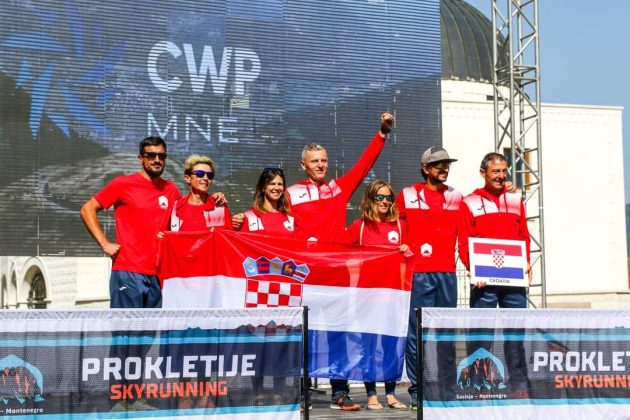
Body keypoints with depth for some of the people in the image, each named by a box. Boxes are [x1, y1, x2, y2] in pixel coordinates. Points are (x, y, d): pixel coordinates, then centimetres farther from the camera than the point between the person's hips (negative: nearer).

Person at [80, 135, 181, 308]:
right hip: (128, 273, -5)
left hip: (158, 275, 5)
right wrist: (105, 244, -7)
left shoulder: (171, 189, 12)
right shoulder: (123, 184, 0)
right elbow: (87, 210, 3)